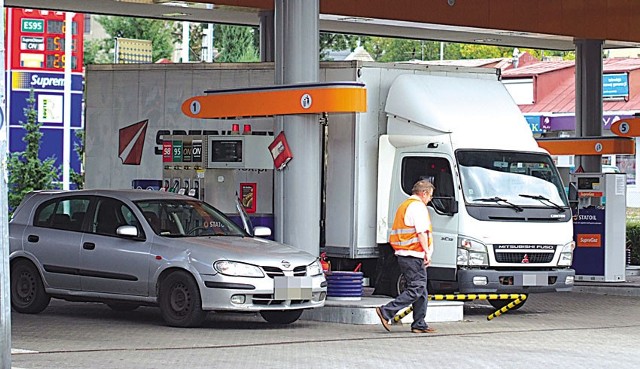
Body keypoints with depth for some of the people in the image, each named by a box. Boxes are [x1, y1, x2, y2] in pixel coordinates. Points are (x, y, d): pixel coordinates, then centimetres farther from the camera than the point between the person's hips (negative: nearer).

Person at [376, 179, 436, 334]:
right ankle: (386, 312, -14)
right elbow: (421, 232, -18)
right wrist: (427, 252, -16)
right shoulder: (418, 207, -10)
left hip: (403, 254, 10)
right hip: (414, 255, -10)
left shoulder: (404, 205, 21)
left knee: (421, 290, 12)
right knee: (416, 289, -10)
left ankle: (419, 324, 11)